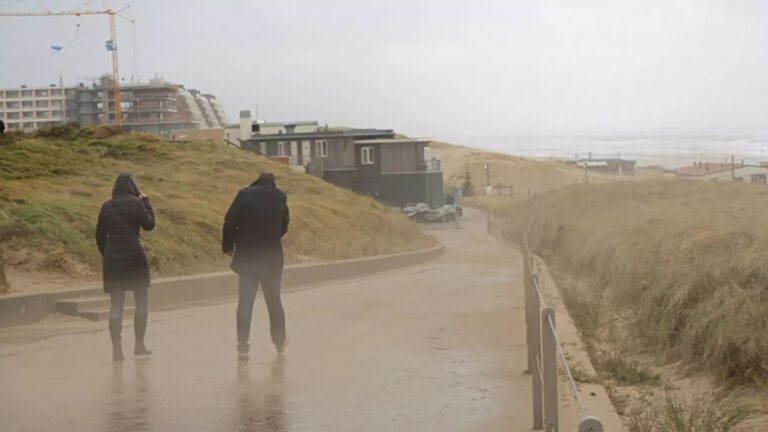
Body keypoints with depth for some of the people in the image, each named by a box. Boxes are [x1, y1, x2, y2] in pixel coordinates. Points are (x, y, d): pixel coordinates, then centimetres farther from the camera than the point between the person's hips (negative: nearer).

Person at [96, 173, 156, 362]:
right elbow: (149, 224, 2)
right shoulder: (135, 203, -5)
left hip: (112, 259, 3)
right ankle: (139, 345, 11)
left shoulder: (106, 207, 8)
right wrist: (146, 202, 9)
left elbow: (100, 235, 9)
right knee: (142, 300, 11)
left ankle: (116, 348, 0)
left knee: (116, 305, 6)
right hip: (134, 257, -3)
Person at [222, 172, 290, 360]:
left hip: (246, 257, -1)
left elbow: (230, 221, -9)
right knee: (273, 299, 17)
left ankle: (242, 346, -5)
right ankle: (280, 340, 30)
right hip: (272, 257, 1)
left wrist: (228, 246, 3)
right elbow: (284, 225, 8)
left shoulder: (244, 194, -5)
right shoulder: (279, 196, -1)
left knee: (245, 301, 2)